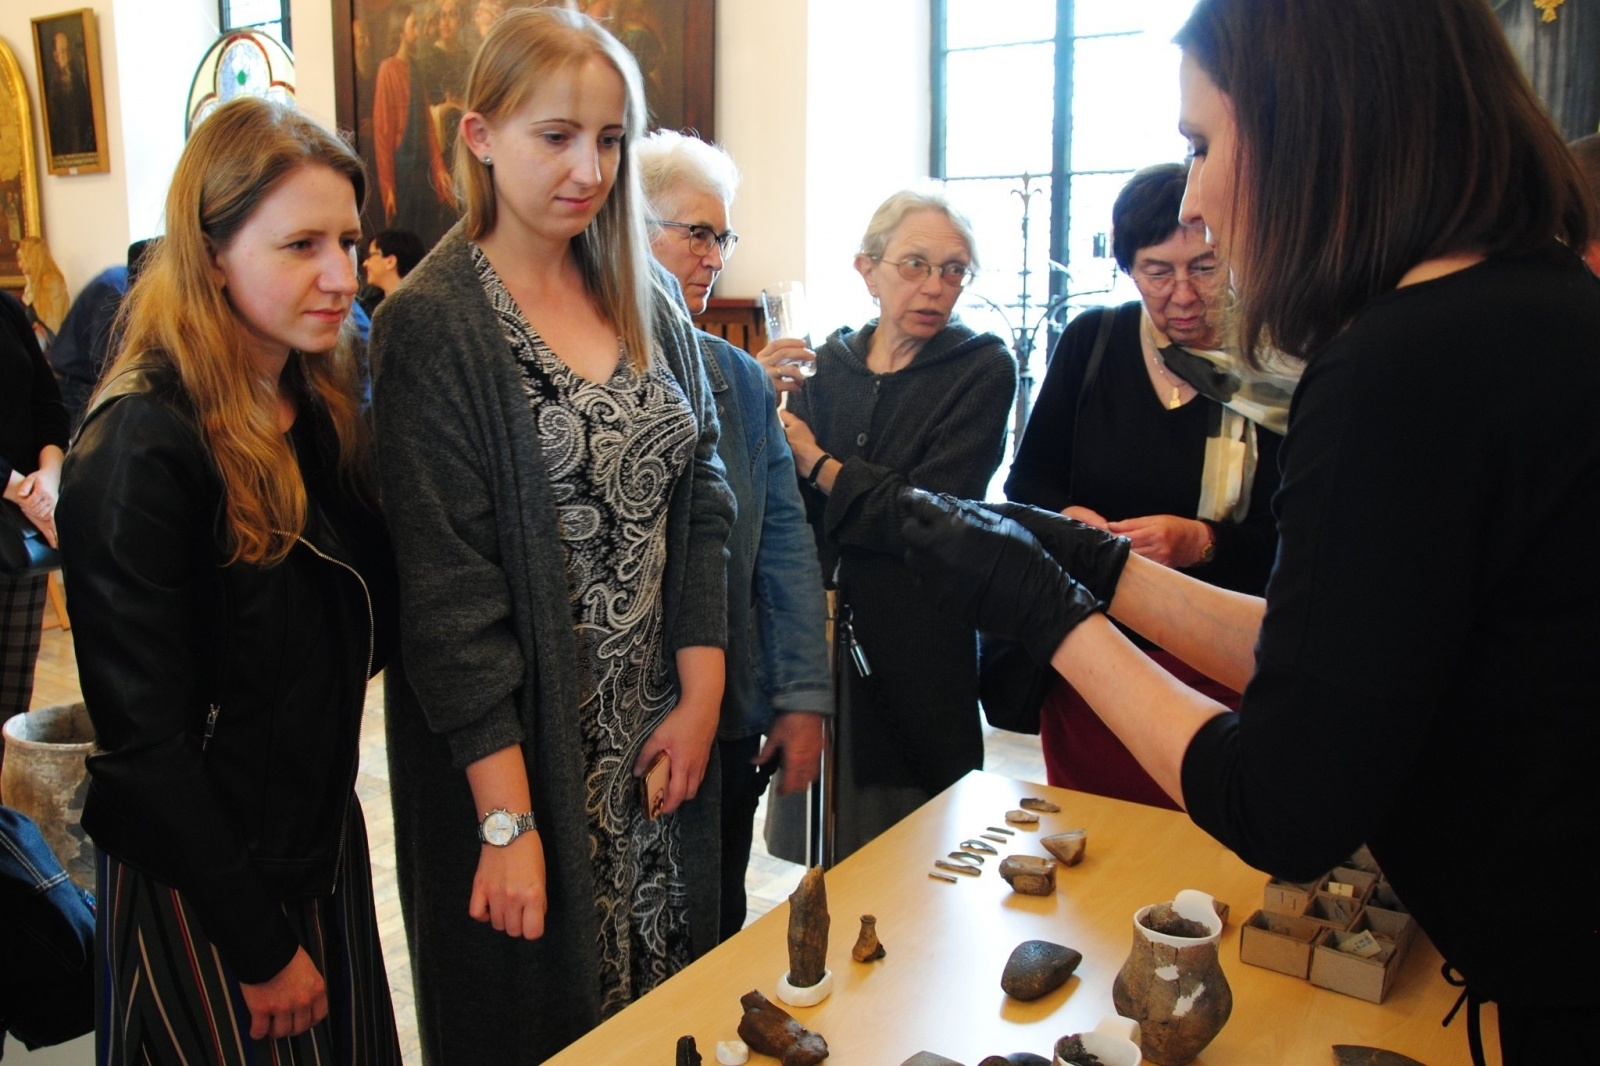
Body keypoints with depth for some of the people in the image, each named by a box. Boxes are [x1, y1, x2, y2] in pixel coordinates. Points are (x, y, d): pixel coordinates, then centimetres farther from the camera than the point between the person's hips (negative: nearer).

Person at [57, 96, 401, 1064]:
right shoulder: (142, 451, -22)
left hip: (326, 837, 7)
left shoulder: (324, 408, 0)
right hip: (202, 886, -7)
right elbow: (144, 739, -20)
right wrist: (260, 948, -14)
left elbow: (367, 633, 4)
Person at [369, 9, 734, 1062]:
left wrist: (703, 695, -3)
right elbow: (446, 582, -16)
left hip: (661, 736, 5)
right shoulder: (433, 324, -12)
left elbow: (702, 498, 6)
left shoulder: (651, 301, 6)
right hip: (520, 744, -5)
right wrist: (508, 815, -17)